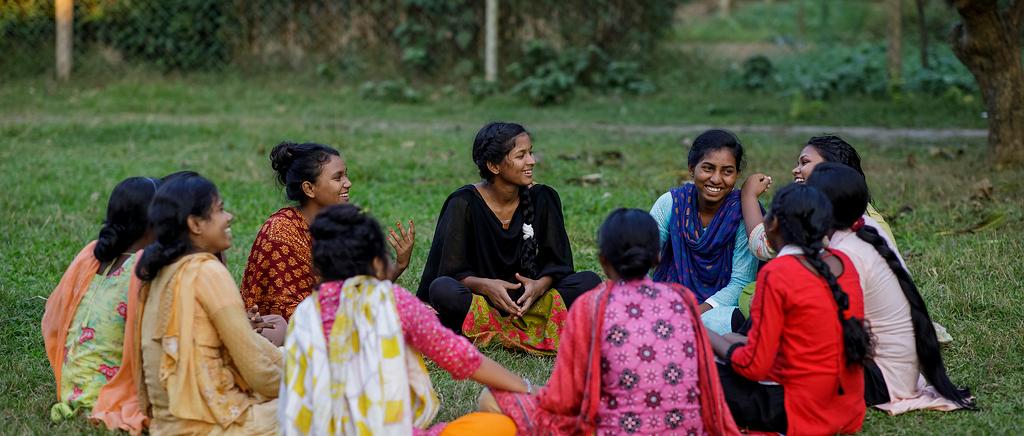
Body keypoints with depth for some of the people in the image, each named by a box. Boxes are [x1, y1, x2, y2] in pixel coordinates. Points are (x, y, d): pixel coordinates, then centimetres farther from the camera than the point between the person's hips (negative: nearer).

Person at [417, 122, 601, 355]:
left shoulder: (542, 198, 0)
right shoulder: (464, 203, -8)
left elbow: (558, 263, 1)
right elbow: (451, 271, -8)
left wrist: (541, 285, -22)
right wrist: (484, 285, -29)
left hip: (529, 299, 3)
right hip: (478, 300, -3)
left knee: (590, 282, -22)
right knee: (442, 289, -33)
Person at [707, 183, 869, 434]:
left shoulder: (776, 274, -18)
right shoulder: (843, 263, 3)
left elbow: (754, 366, -16)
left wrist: (711, 339, 2)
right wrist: (743, 343, 17)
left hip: (802, 415, -7)